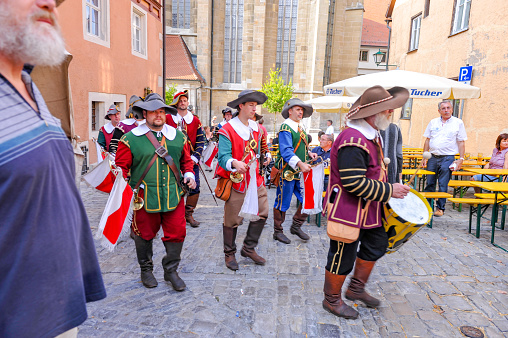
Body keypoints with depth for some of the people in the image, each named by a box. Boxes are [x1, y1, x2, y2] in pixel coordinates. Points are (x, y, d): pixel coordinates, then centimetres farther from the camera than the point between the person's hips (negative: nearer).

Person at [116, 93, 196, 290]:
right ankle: (146, 269, 35)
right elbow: (121, 167, 0)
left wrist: (188, 174, 3)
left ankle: (171, 271, 26)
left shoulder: (177, 136, 9)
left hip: (173, 195, 3)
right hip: (144, 196, -2)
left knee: (176, 233, 5)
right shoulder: (131, 139, -3)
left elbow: (186, 159, 20)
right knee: (144, 234, 11)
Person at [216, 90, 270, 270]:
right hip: (237, 181, -7)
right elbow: (223, 156, -19)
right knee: (232, 219, 2)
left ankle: (249, 248, 27)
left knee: (262, 213, 8)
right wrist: (235, 163, -37)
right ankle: (229, 254, 23)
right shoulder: (227, 130, -11)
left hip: (256, 179, 7)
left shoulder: (257, 128, 12)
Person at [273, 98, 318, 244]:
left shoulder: (301, 128, 17)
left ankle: (296, 226, 23)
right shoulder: (285, 128, -11)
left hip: (301, 172, 8)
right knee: (282, 203, 4)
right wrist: (300, 164, -35)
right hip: (287, 171, -8)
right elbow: (286, 151, -23)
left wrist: (309, 153, 4)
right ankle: (278, 232, 20)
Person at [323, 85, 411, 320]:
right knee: (343, 256, 5)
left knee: (377, 245, 20)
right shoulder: (353, 140, -25)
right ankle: (332, 300, 27)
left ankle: (356, 289, 38)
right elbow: (354, 183, -30)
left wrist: (387, 187, 12)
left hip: (367, 209, 11)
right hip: (348, 210, -10)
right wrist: (388, 191, -20)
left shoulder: (371, 136, 11)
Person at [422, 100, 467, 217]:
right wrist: (425, 156, 6)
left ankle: (440, 207, 12)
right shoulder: (433, 122, 9)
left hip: (447, 158, -2)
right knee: (429, 183, 8)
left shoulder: (458, 123, 3)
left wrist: (461, 159, -4)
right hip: (433, 157, 3)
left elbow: (461, 142, 3)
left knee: (443, 185, 1)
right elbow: (427, 140, 12)